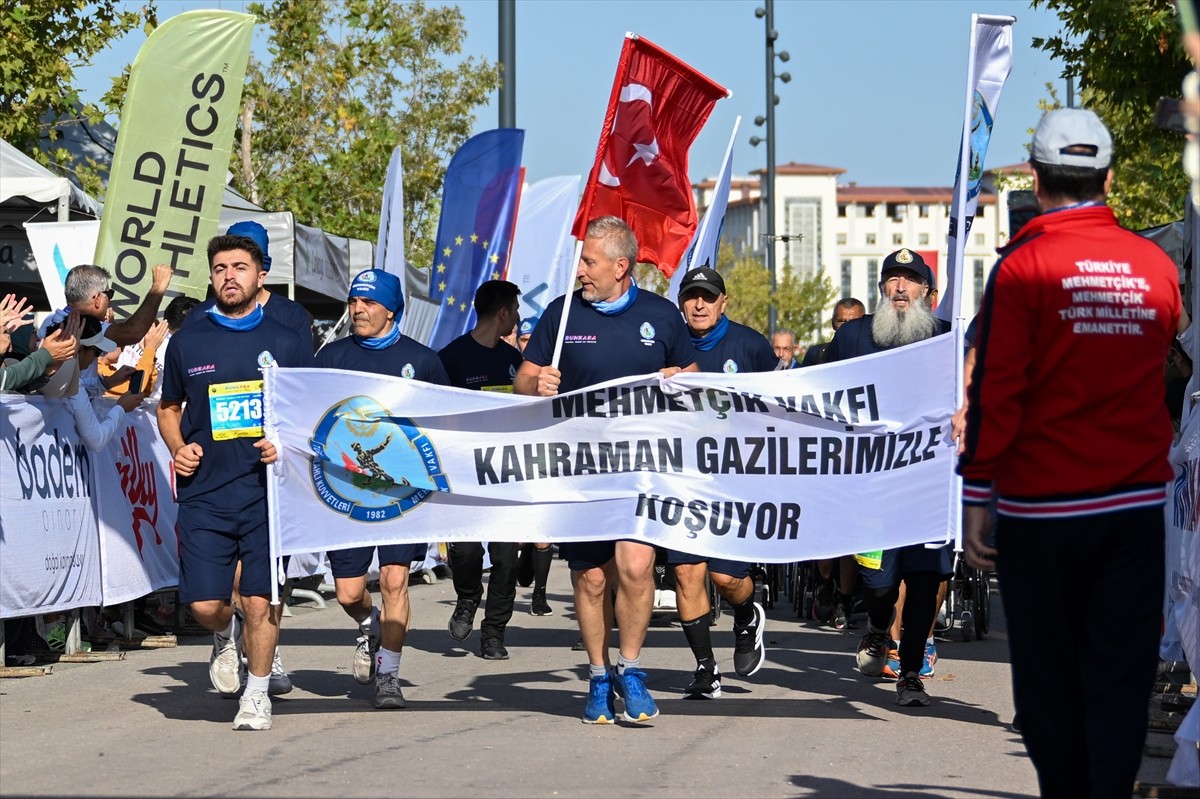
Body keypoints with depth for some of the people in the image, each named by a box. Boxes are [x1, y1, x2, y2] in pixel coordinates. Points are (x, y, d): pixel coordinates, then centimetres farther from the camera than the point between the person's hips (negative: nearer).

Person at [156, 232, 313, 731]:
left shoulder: (286, 343, 5)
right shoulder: (187, 343, 8)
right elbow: (169, 408, 21)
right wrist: (177, 448, 1)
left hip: (267, 489, -1)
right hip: (204, 491, 1)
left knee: (261, 600, -4)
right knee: (203, 603, -5)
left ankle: (257, 693, 15)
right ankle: (226, 634, 31)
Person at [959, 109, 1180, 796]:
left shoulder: (1023, 266, -8)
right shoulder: (1156, 265, 4)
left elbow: (995, 392, -10)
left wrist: (977, 497, -5)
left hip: (1043, 509, -3)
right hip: (1137, 503, 3)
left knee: (1049, 677, 8)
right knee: (1121, 674, 3)